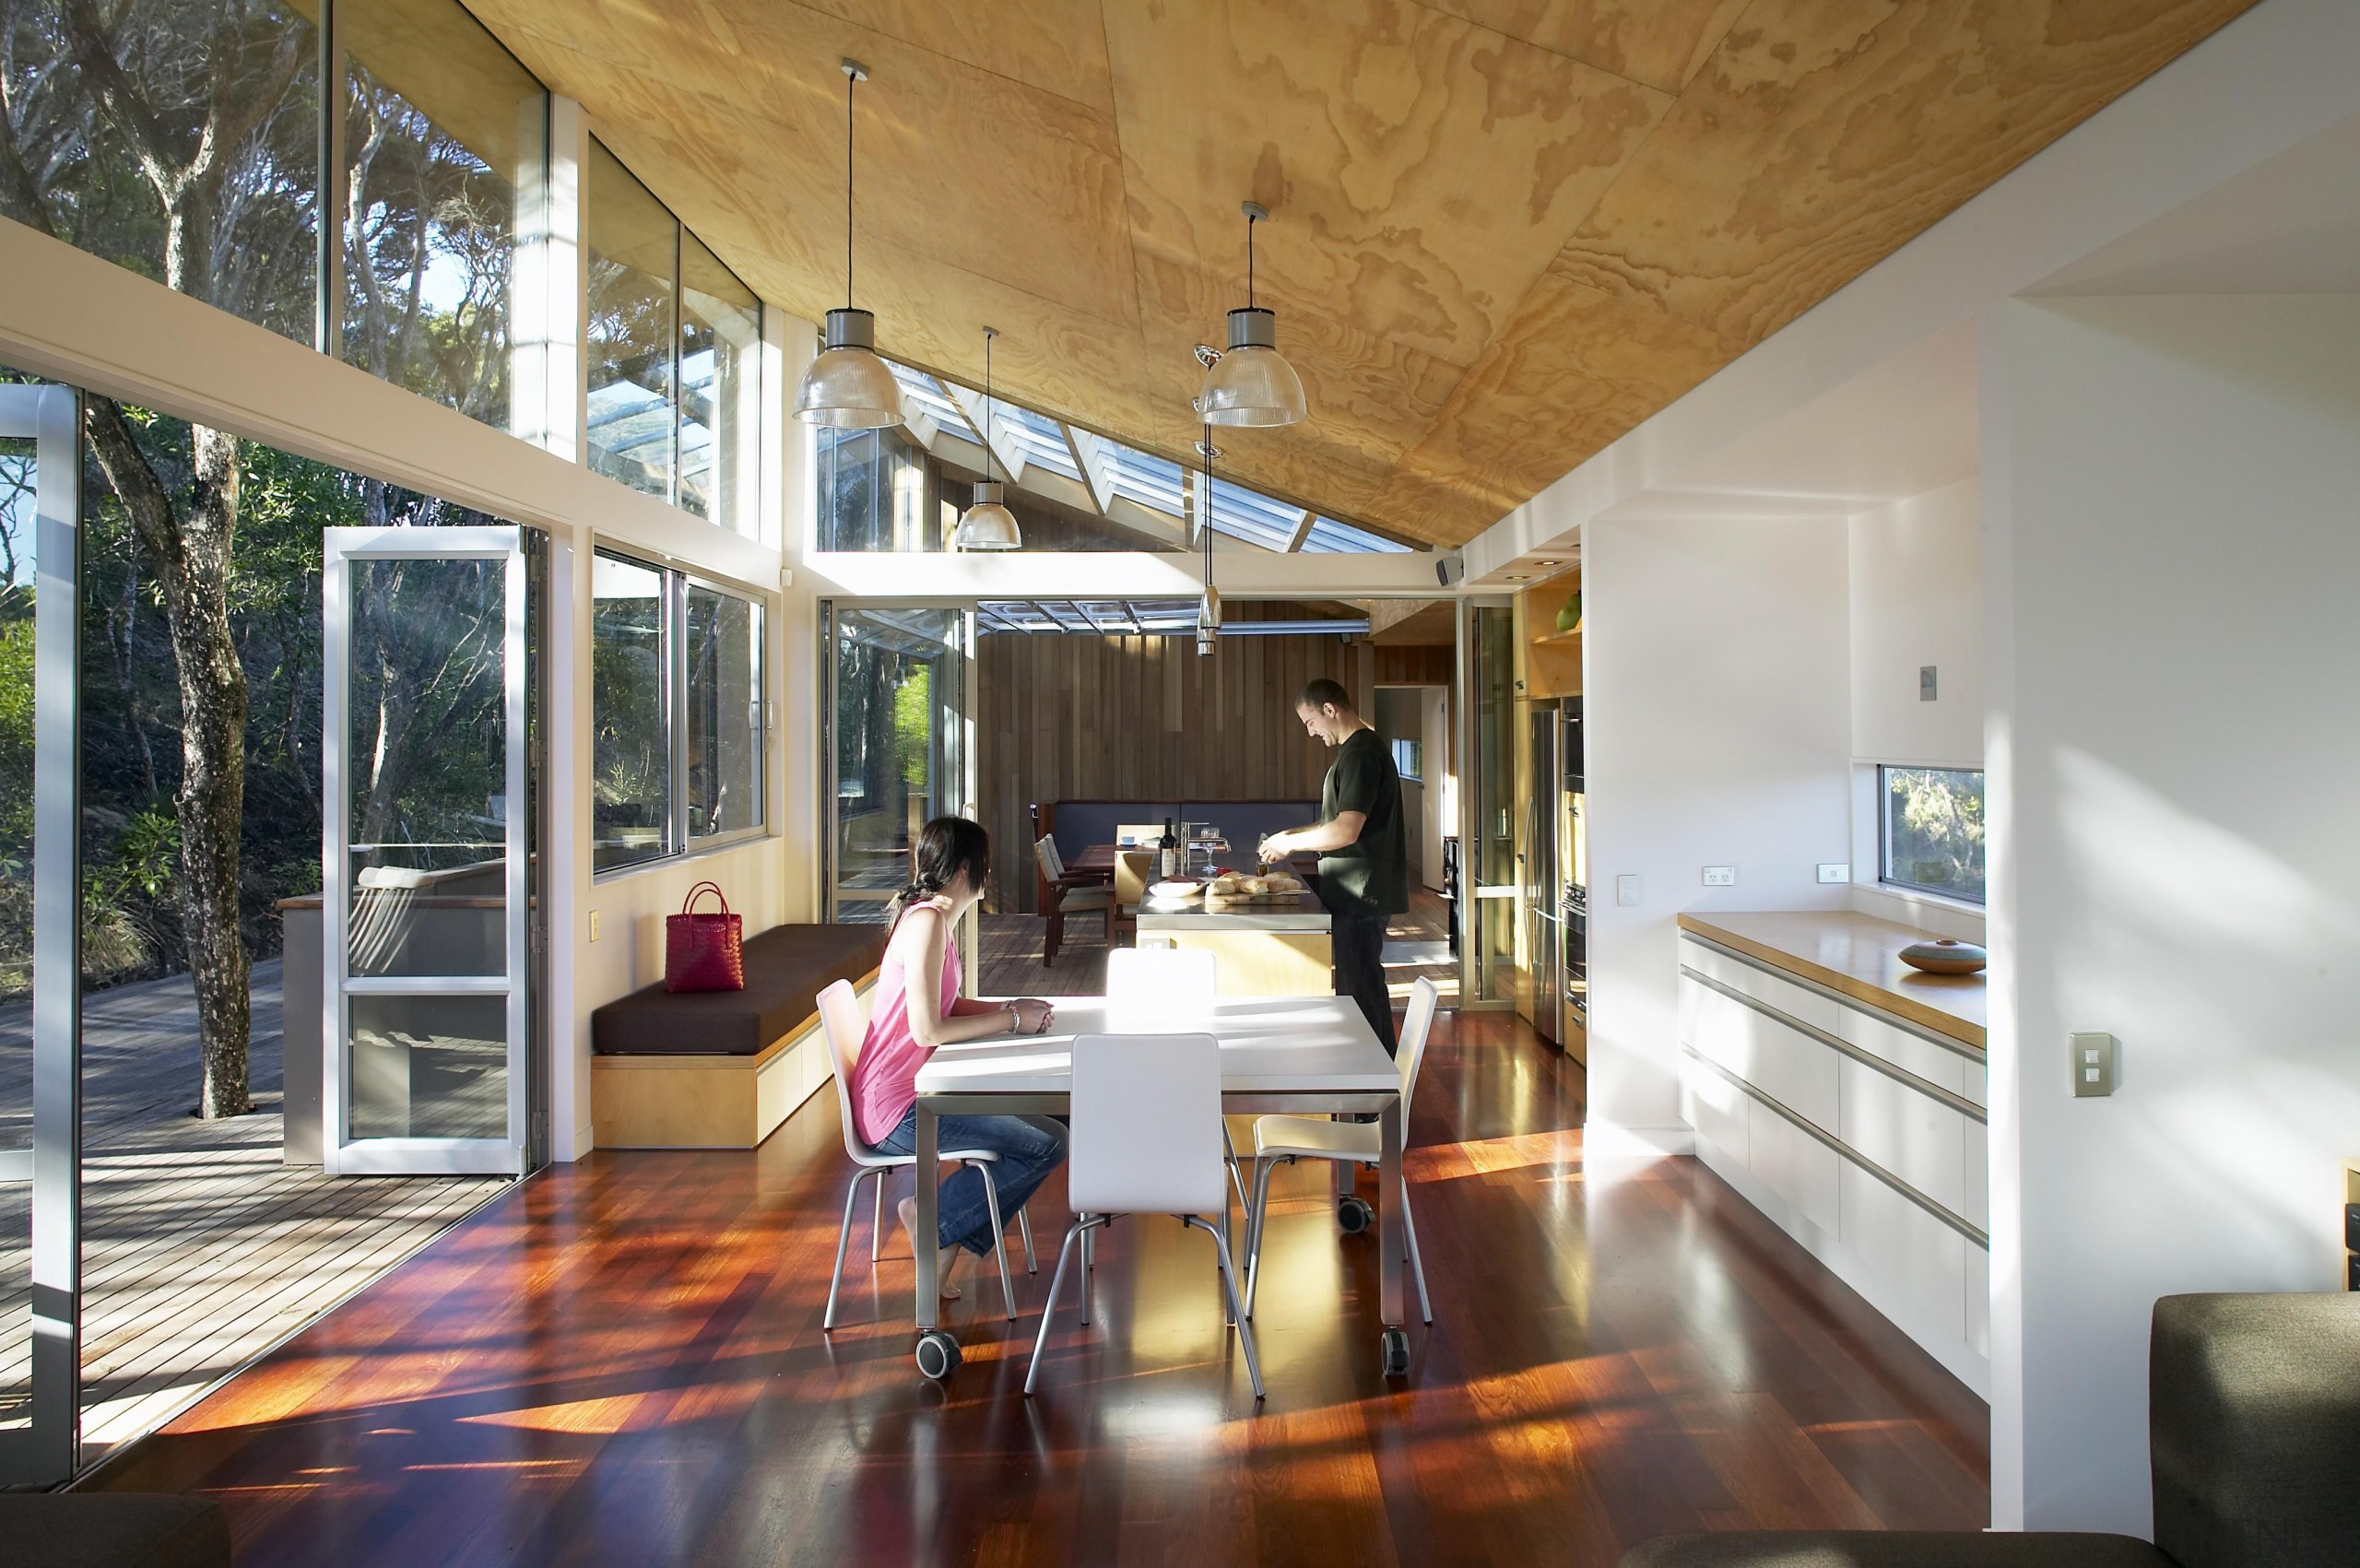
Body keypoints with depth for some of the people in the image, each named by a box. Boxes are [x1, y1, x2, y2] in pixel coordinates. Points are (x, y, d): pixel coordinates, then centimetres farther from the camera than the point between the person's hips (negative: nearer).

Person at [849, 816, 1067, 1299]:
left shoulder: (933, 918, 12)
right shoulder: (928, 922, -19)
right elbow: (927, 1029, -24)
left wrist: (1009, 1007, 4)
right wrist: (1010, 1020, -13)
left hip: (912, 1091, 10)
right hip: (898, 1108, -10)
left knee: (1043, 1126, 13)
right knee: (1049, 1144, -12)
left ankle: (946, 1234, 12)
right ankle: (934, 1218, 0)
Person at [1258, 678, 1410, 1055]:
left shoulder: (1361, 753, -18)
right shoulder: (1360, 749, 15)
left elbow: (1346, 831, -24)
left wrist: (1289, 844, -13)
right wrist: (1293, 835, 14)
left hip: (1360, 895, -11)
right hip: (1359, 895, 11)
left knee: (1360, 988, -4)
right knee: (1367, 986, 16)